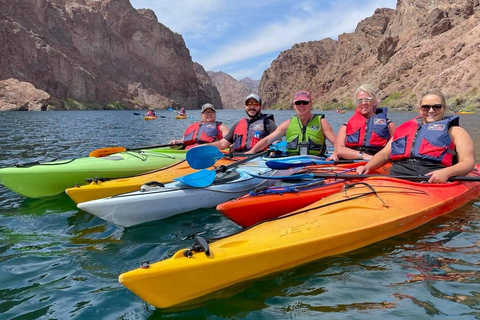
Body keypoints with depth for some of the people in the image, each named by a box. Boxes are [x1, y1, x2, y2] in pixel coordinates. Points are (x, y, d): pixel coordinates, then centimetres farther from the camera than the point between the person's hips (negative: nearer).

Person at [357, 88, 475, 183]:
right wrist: (367, 167, 4)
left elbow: (468, 162, 4)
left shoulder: (454, 131, 17)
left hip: (432, 182, -2)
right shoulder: (406, 128, 27)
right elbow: (384, 154, 25)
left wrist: (446, 172, -18)